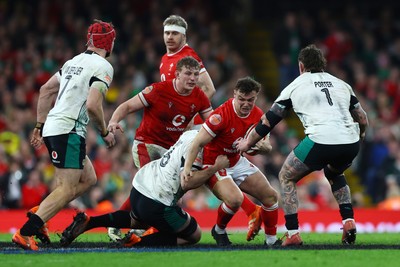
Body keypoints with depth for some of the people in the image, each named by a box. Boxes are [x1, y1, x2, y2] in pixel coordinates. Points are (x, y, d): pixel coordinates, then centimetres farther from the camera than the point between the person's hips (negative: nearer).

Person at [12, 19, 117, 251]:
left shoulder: (74, 62, 18)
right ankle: (25, 233, -22)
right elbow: (93, 105, -18)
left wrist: (40, 125, 26)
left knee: (88, 179, 18)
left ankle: (39, 215, 9)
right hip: (68, 130, -9)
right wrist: (105, 132, -3)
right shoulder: (103, 67, -8)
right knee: (67, 189, -11)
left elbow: (46, 90, 22)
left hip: (51, 127, 9)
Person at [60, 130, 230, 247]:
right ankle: (137, 243, -5)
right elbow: (187, 182, -27)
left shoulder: (189, 134, 7)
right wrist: (215, 168, -19)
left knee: (137, 220, 40)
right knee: (194, 235, 10)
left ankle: (87, 222, 20)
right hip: (156, 205, -9)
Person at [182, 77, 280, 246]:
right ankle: (219, 231, 0)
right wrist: (187, 167, -37)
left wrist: (264, 146, -22)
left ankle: (271, 240, 19)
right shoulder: (222, 114, -27)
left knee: (270, 196, 1)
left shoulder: (258, 115, -6)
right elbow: (198, 143, -27)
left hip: (237, 162, 7)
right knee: (234, 199, -31)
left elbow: (266, 146, 4)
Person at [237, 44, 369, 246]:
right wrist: (358, 138, 44)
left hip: (320, 142, -4)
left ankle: (293, 234, 9)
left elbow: (268, 120, 19)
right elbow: (363, 120, 24)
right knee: (334, 173, 37)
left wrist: (247, 143, 32)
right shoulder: (341, 84, 25)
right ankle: (348, 221, 19)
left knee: (286, 177, 20)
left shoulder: (295, 86, 16)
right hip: (350, 143, 4)